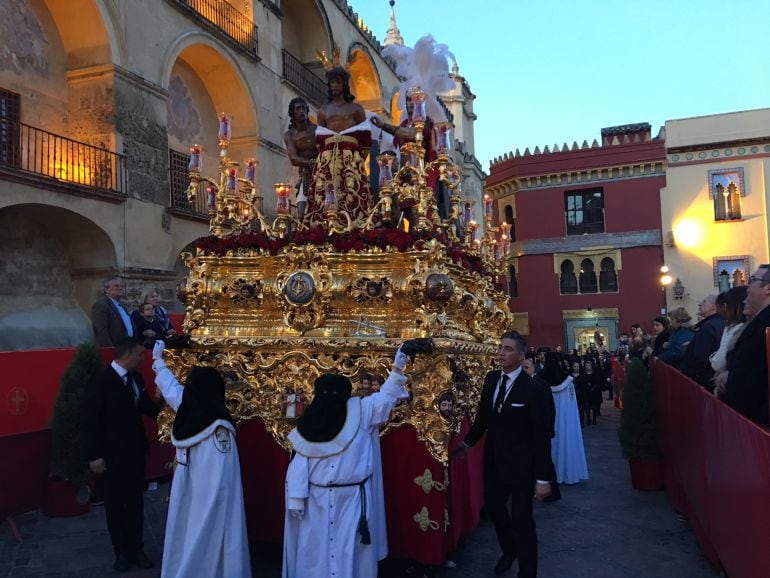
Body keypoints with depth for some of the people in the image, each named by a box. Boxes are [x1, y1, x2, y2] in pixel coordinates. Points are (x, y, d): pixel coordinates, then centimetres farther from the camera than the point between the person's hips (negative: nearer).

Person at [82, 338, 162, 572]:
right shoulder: (100, 382, -18)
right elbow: (90, 421, -16)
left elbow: (146, 406, 12)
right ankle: (121, 551, 26)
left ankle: (135, 549, 28)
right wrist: (94, 456, -16)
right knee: (115, 504, 11)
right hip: (112, 456, -5)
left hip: (136, 452, 6)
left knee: (135, 502, 15)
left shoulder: (136, 378, 0)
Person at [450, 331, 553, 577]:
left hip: (521, 465, -6)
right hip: (494, 460, 6)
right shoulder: (491, 379, -3)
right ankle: (509, 550, 50)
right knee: (492, 506, 22)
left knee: (522, 521, 6)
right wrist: (467, 443, 14)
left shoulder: (534, 389, -20)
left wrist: (543, 477, -16)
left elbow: (542, 436, -17)